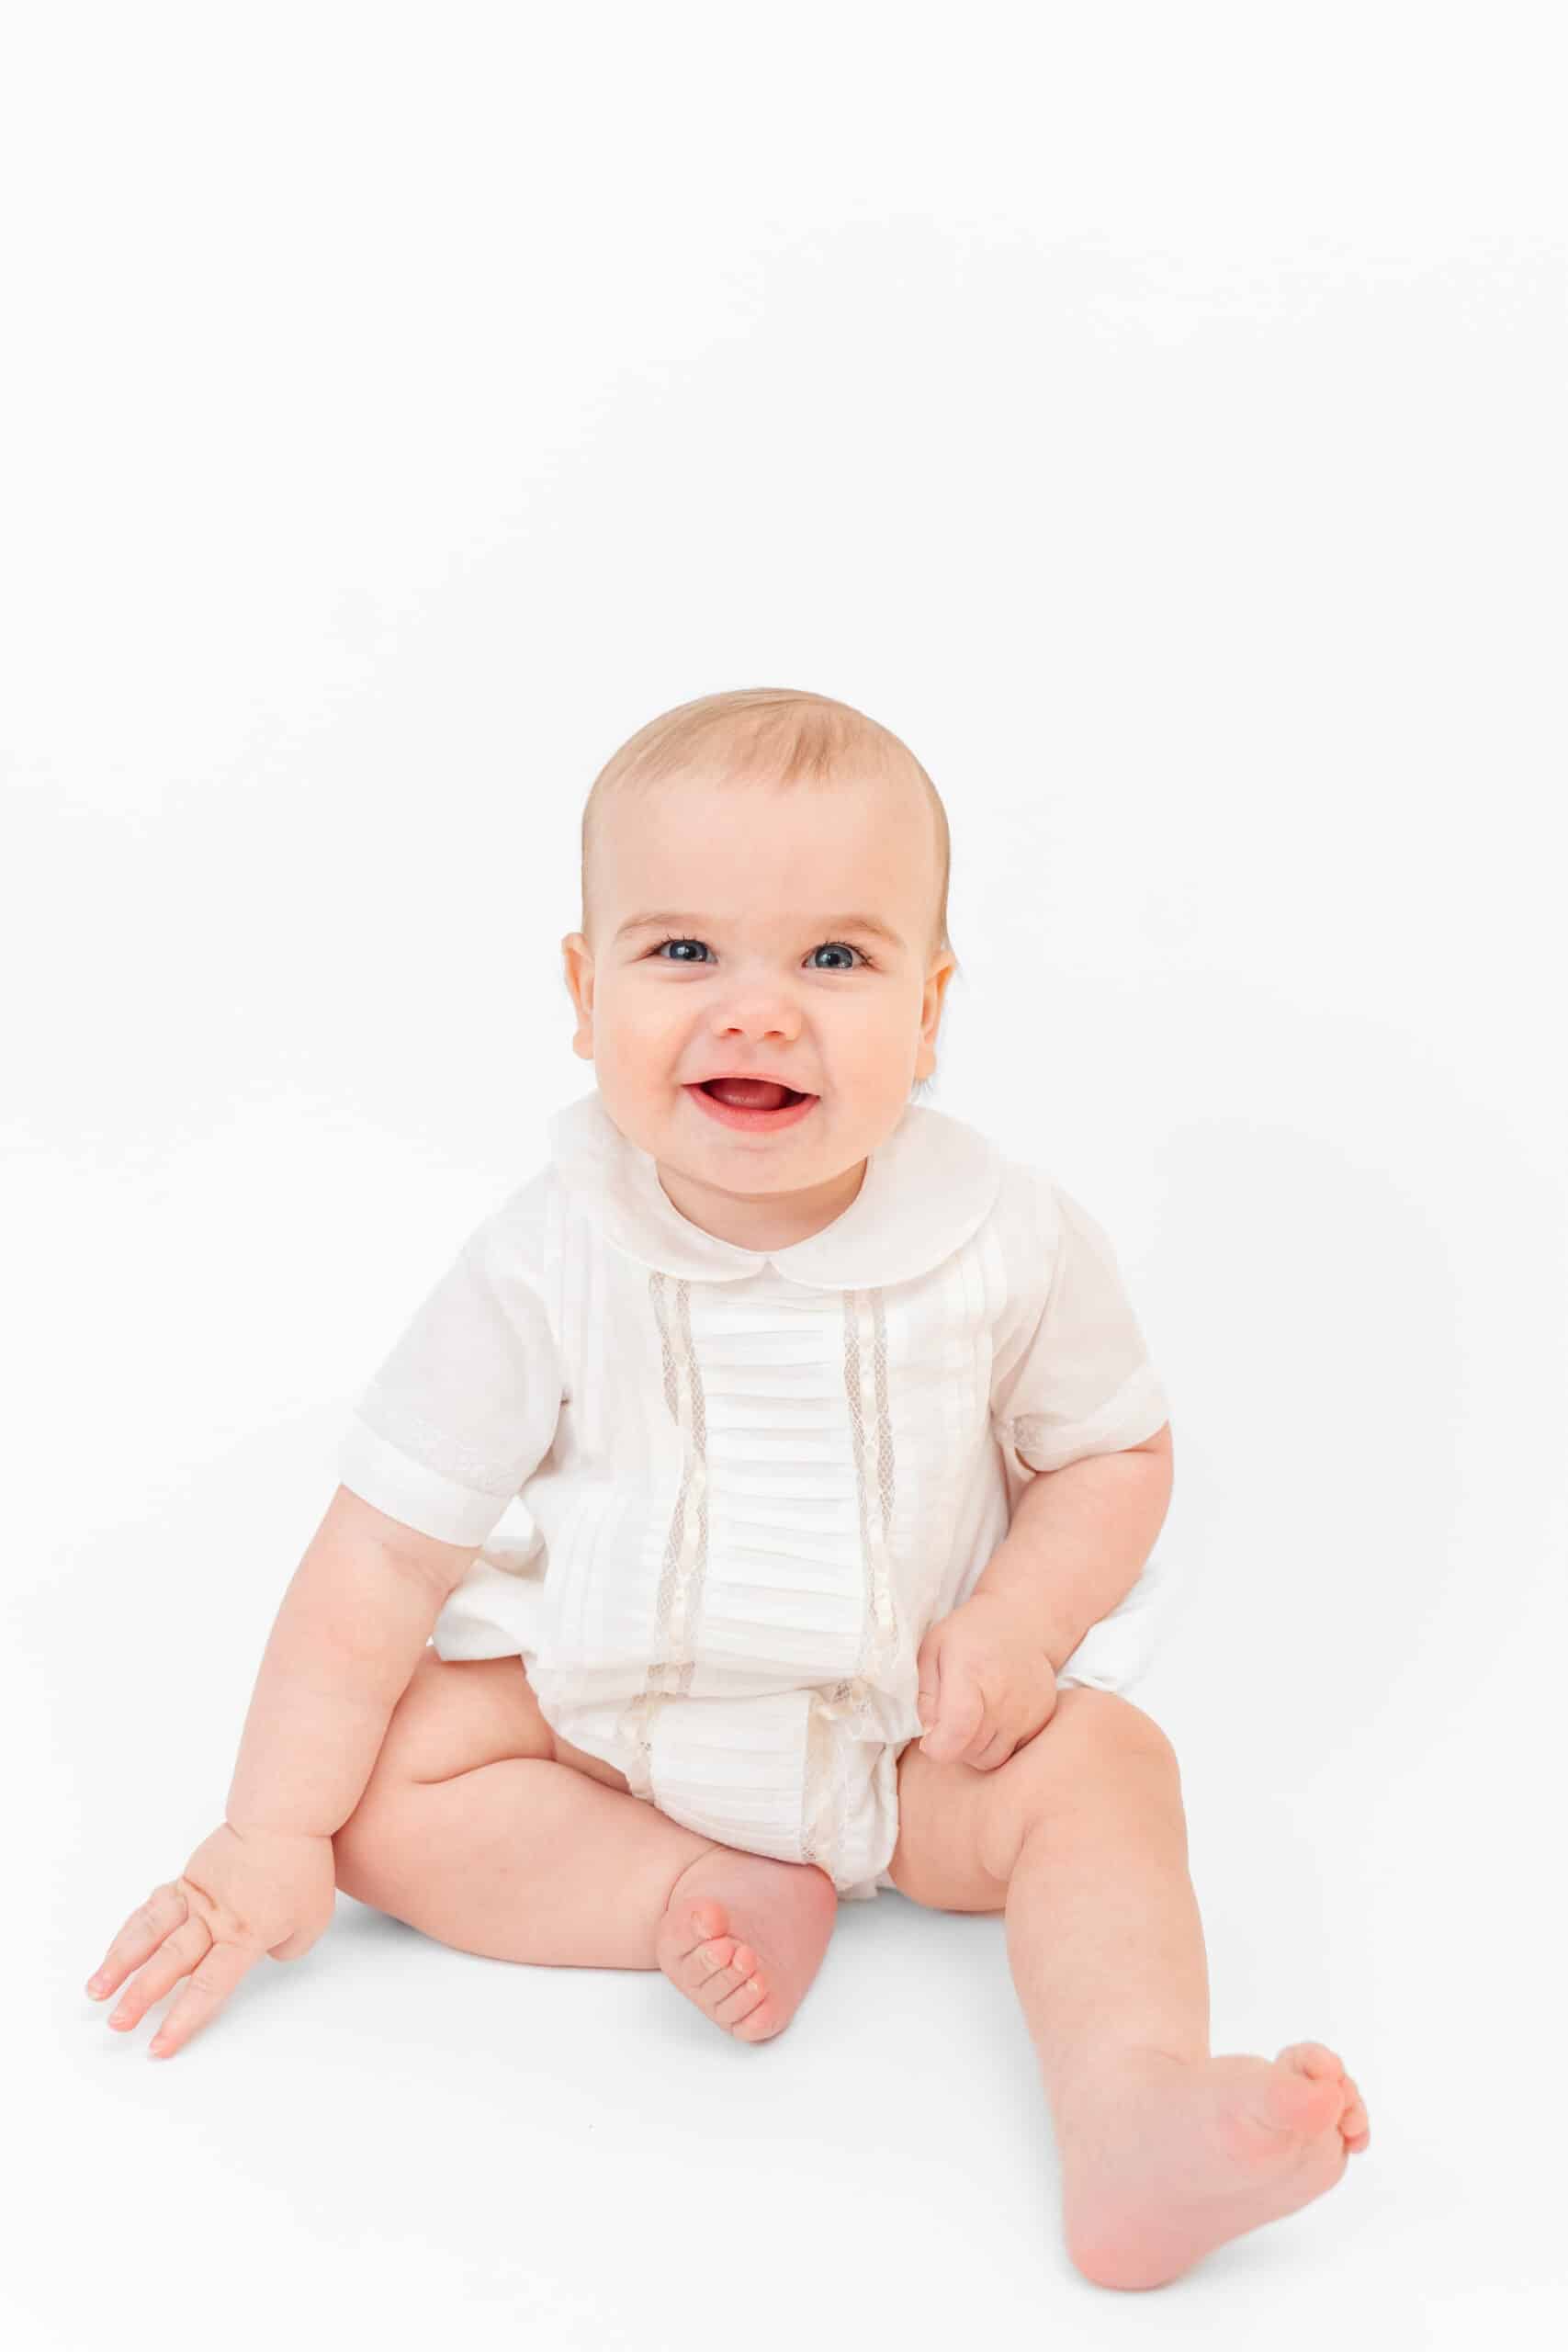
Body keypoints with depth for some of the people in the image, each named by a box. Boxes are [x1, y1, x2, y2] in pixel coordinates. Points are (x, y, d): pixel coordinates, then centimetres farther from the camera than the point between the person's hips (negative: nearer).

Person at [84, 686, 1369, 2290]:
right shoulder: (544, 1269, -19)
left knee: (1101, 1769, -24)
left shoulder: (1011, 1244, -16)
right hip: (591, 1704, 1)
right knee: (386, 1773, -19)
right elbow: (388, 1550, -14)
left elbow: (1114, 1449, 0)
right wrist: (273, 1837, -16)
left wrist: (1016, 1629, -19)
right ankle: (705, 1896, -23)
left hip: (909, 1728, 0)